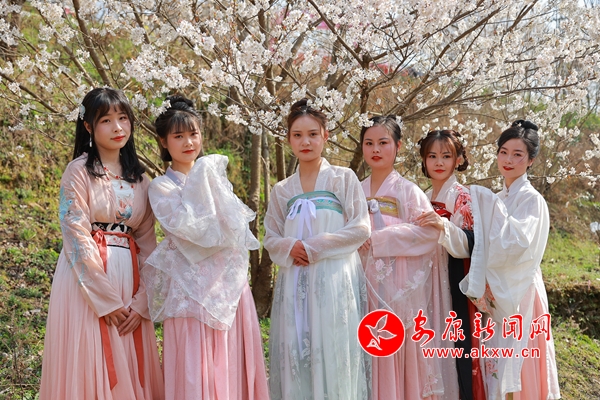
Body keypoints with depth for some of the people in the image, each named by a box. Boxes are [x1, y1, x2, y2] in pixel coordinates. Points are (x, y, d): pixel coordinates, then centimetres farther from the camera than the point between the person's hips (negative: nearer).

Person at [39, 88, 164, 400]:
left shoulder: (139, 178, 11)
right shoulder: (79, 171, -4)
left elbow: (147, 240, 7)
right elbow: (77, 237, -11)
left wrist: (141, 301, -4)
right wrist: (106, 300, -14)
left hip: (130, 277, 5)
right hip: (87, 276, -4)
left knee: (129, 370, 7)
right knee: (90, 366, -1)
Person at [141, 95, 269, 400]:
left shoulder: (215, 177, 14)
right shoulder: (161, 187, -1)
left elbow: (238, 225, 12)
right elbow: (184, 226, -16)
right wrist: (200, 185, -9)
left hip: (229, 281, 5)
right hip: (194, 283, -5)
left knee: (233, 361, 6)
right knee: (195, 365, -4)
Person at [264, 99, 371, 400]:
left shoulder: (344, 178, 4)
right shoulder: (281, 190, 13)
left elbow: (360, 229, -4)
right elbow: (271, 239, 13)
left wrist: (313, 247, -10)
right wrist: (290, 247, -9)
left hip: (334, 280, -3)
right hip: (294, 283, 3)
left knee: (333, 355, -4)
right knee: (296, 355, 1)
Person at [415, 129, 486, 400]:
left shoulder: (463, 198, -6)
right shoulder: (423, 199, 12)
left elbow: (470, 243, -16)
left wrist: (444, 226, -30)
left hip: (454, 283, -6)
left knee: (457, 343, -5)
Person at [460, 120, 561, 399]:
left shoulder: (531, 199, -10)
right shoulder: (496, 200, 12)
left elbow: (517, 244, -23)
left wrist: (492, 208, -18)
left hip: (519, 292, -7)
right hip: (495, 291, 7)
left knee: (515, 363, -2)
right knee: (496, 361, 11)